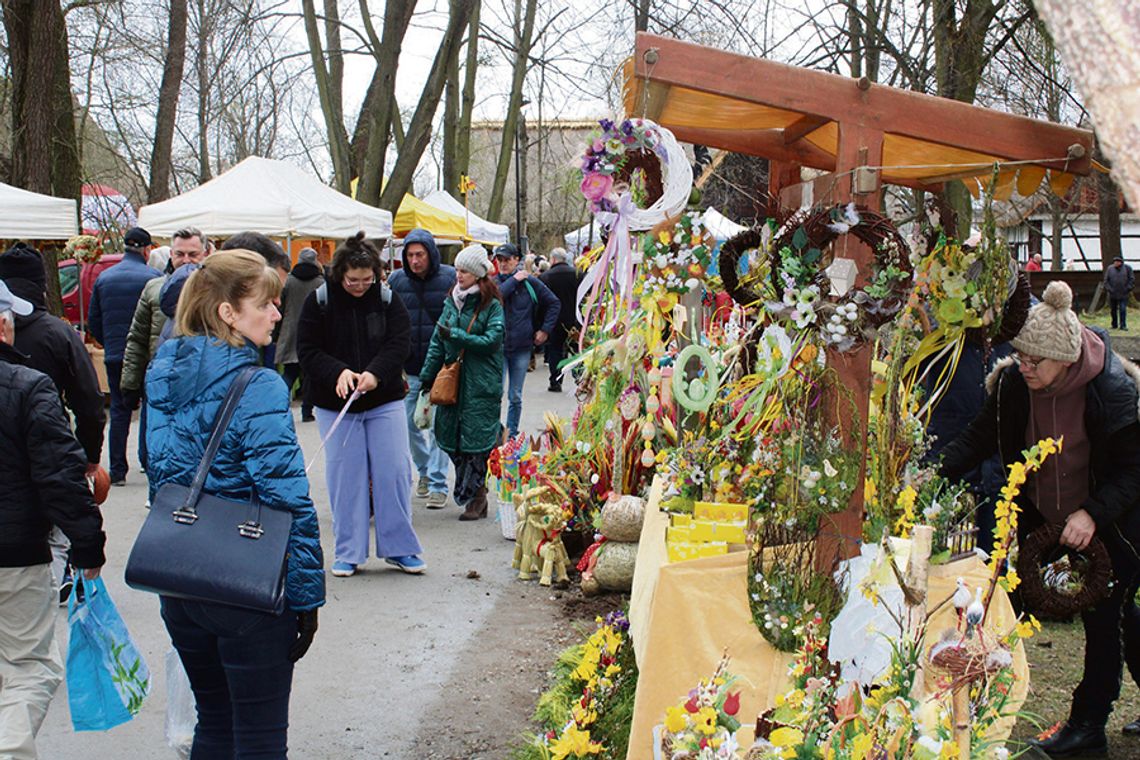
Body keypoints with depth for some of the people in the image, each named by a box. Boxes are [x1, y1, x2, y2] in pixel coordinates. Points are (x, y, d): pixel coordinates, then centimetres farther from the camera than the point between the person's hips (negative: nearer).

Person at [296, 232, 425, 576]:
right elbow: (307, 351, -6)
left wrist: (375, 373, -25)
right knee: (344, 476, 4)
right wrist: (338, 372, -24)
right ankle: (348, 553, 16)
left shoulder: (388, 300, 0)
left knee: (394, 471, 1)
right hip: (335, 404, -1)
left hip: (384, 400, 1)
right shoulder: (319, 301, -4)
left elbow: (398, 345, -7)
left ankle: (399, 547, 14)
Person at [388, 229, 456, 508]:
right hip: (407, 367, 4)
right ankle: (425, 469, 33)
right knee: (408, 422, 12)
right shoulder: (396, 281, 2)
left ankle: (437, 483, 5)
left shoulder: (450, 278, -6)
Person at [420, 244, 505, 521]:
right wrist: (428, 375, 12)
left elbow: (492, 340, -16)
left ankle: (476, 497, 6)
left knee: (476, 440, -4)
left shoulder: (492, 305, -6)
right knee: (452, 436, 5)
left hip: (482, 385, -6)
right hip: (453, 381, 6)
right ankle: (476, 490, 17)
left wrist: (455, 335, -16)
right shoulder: (451, 300, 11)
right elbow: (438, 341, 14)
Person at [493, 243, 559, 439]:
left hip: (521, 348, 1)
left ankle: (512, 436, 21)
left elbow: (554, 303, 10)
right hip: (498, 347, -1)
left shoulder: (530, 282, 2)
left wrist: (545, 330, 4)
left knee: (515, 397, 10)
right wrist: (514, 280, -15)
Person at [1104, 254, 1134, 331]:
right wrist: (1109, 289, -7)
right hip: (1113, 294, 2)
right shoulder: (1110, 269, 3)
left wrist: (1128, 288, -8)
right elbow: (1106, 281, 4)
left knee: (1123, 309, -9)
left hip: (1123, 294, -2)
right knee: (1113, 310, 9)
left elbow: (1132, 279, 2)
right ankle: (1114, 325, 21)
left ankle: (1123, 325, -5)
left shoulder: (1127, 268, 0)